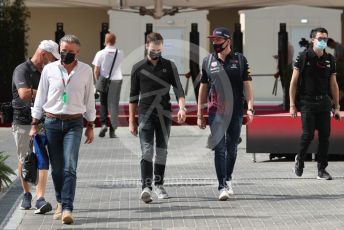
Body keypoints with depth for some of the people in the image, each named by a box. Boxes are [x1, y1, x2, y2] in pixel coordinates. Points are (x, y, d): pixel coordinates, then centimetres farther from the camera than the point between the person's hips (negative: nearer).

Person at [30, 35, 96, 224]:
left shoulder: (86, 71, 3)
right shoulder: (49, 69, 3)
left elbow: (89, 99, 10)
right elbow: (40, 97, 9)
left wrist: (90, 126, 11)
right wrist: (34, 124, 8)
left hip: (74, 123, -1)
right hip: (52, 122, 1)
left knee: (70, 167, -13)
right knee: (57, 168, 6)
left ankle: (67, 209, -16)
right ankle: (60, 203, 25)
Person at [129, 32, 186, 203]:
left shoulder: (169, 66, 7)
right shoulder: (138, 68, 6)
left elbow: (178, 89, -1)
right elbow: (133, 96, 8)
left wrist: (182, 107, -20)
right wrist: (131, 122, 6)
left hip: (164, 114, 2)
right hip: (145, 114, -2)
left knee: (162, 151, 7)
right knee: (147, 150, -12)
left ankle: (159, 185, 19)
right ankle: (146, 187, -21)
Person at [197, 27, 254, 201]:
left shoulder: (239, 60, 4)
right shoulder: (208, 61, 7)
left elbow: (247, 85, 2)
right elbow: (203, 88, 11)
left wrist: (250, 108, -10)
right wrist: (199, 115, 9)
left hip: (236, 111, 0)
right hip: (216, 112, 0)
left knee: (232, 148, 10)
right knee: (220, 148, -9)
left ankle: (228, 179, 30)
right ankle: (223, 187, -13)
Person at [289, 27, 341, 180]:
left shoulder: (329, 59, 8)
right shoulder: (304, 57, -4)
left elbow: (333, 84, 13)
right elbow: (294, 82, -2)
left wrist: (337, 107, 9)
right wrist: (292, 105, -7)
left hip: (324, 103, 4)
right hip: (307, 103, -4)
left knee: (325, 136, 0)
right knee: (308, 135, -9)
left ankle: (322, 169, 8)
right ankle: (300, 159, 18)